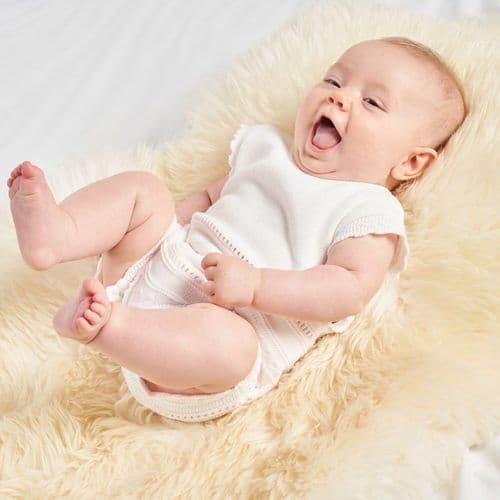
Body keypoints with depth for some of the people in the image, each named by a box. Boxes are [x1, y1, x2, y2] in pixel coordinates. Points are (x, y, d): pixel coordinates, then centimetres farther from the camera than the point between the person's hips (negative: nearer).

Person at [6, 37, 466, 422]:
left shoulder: (371, 212, -2)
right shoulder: (269, 149, 18)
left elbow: (351, 289, -17)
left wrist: (253, 284, -27)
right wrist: (158, 221, 11)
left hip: (236, 327, -7)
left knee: (227, 342, -40)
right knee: (142, 187, -3)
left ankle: (101, 323, -42)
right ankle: (58, 233, -26)